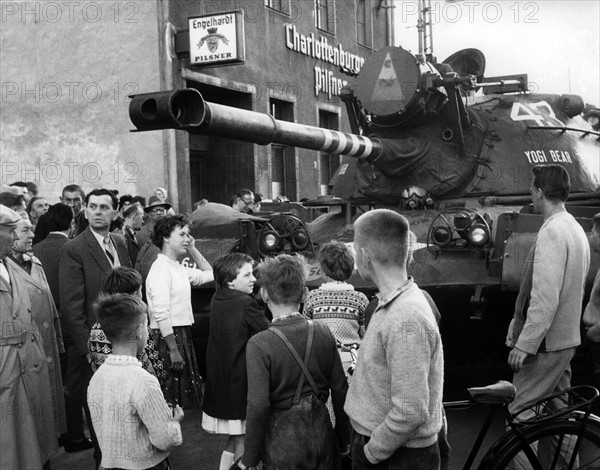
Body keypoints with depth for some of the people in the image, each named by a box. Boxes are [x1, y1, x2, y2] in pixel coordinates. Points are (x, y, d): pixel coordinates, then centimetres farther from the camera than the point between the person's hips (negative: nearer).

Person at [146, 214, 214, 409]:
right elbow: (161, 314, -20)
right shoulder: (160, 269, -14)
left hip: (183, 334, 9)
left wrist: (193, 249, 16)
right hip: (168, 335, -9)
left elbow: (208, 275, 27)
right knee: (172, 396, -4)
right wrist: (173, 349, -23)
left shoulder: (179, 268, 13)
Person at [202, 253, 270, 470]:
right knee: (244, 440, 2)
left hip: (218, 378, 8)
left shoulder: (217, 299, 5)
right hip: (240, 381, -8)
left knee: (235, 438, 18)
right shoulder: (246, 303, -18)